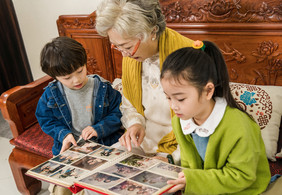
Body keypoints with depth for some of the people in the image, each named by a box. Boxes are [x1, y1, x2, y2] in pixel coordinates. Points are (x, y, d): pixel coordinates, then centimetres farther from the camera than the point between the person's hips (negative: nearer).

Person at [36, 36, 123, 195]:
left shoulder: (103, 88, -6)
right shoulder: (51, 94, -1)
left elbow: (118, 113, -2)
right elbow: (46, 120, 9)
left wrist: (98, 129, -16)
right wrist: (63, 134, -9)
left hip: (104, 145, -1)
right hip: (70, 148, 2)